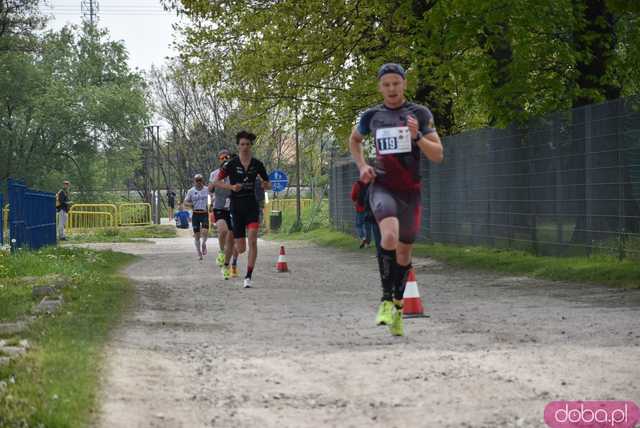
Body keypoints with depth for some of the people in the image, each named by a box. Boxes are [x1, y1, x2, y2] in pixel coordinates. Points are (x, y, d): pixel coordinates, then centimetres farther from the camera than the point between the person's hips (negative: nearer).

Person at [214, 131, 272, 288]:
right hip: (236, 208, -1)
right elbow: (216, 182, -1)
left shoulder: (257, 164, 3)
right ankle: (226, 263, 38)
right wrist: (231, 187, -17)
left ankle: (248, 277, -13)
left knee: (253, 240, -19)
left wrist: (266, 185, -11)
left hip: (252, 207, 1)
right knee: (241, 248, 1)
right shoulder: (231, 164, -4)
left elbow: (267, 184, 13)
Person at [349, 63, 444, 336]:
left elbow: (438, 156, -3)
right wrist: (361, 166, 8)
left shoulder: (420, 114, 0)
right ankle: (386, 300, -16)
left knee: (404, 252, 9)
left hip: (410, 190, 1)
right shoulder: (371, 116, 5)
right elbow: (354, 140, 26)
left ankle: (397, 308, 29)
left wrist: (417, 137, -20)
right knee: (390, 236, -29)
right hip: (382, 187, -1)